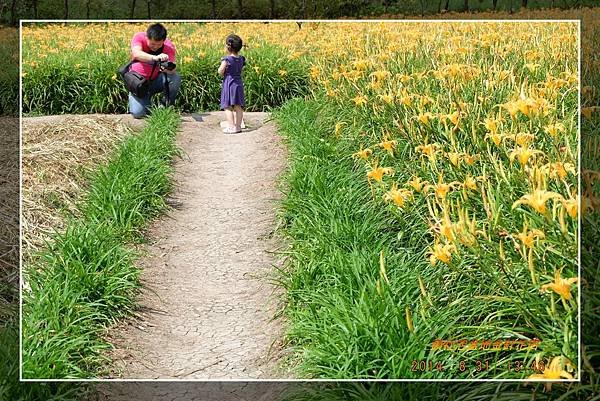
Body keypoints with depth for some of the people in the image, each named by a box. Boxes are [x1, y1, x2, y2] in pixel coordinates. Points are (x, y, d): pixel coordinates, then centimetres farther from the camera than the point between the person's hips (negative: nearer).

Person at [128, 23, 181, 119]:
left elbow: (172, 69, -28)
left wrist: (168, 69, -52)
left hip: (156, 80, 2)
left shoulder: (169, 46, -15)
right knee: (138, 113, -24)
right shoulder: (139, 37, -17)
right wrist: (155, 58, -54)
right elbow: (136, 54, -38)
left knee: (175, 78, -29)